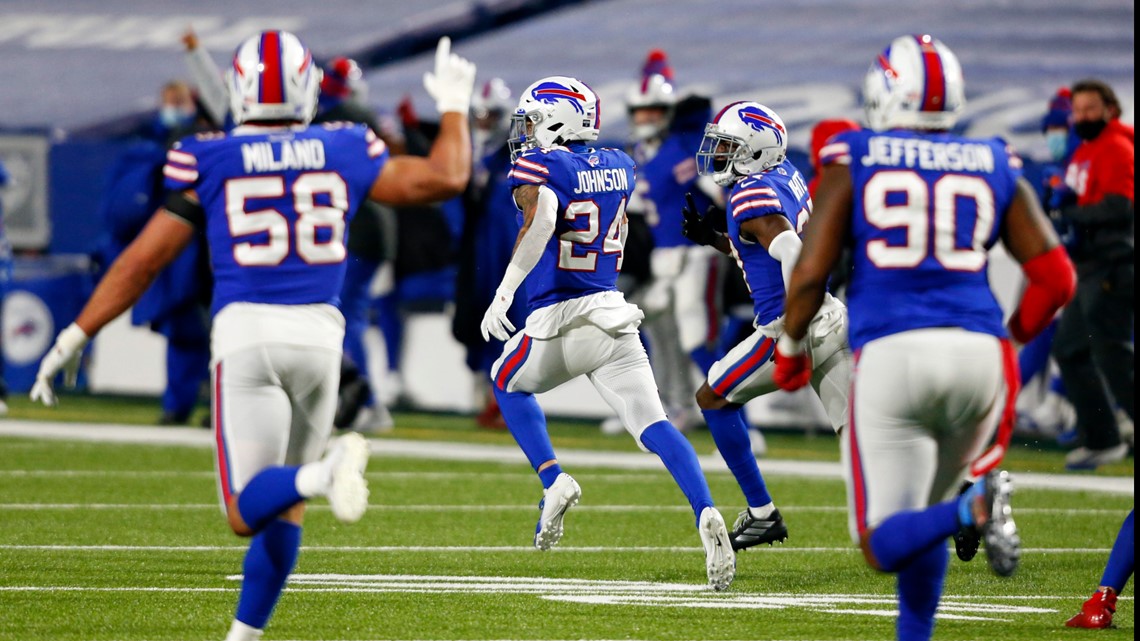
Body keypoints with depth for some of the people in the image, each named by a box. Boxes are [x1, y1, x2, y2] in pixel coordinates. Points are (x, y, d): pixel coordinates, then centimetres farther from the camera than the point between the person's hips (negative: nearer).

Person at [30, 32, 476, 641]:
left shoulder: (209, 160, 4)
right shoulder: (342, 150, 8)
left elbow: (144, 259, 3)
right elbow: (444, 178, 12)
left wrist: (74, 338, 11)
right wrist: (452, 105, 30)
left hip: (246, 328, -3)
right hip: (319, 331, 3)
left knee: (248, 511, -7)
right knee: (282, 509, 16)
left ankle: (327, 470, -37)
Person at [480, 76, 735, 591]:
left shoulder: (541, 167, -7)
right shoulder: (618, 166, 13)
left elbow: (541, 220, -27)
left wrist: (503, 294, -27)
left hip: (560, 321, -5)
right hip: (613, 313, 5)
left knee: (508, 382, 25)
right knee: (651, 422, -3)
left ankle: (553, 479, 7)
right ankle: (705, 513, -26)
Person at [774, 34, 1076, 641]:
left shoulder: (853, 162, 7)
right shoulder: (996, 168, 13)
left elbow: (809, 273, 0)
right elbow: (1056, 278, 9)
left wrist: (790, 346, 18)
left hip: (892, 357, -3)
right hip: (978, 354, 3)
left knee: (886, 543, 0)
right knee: (920, 520, 23)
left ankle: (974, 509, -29)